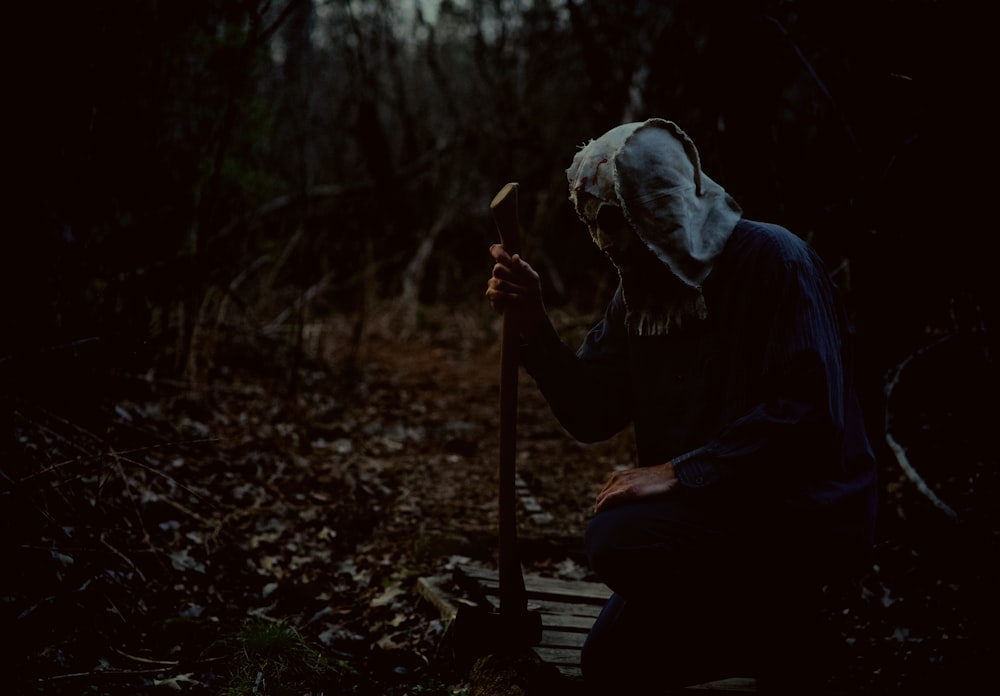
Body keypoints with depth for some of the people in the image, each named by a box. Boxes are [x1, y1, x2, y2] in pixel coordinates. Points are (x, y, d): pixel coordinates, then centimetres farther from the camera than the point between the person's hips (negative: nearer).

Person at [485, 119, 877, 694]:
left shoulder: (773, 261, -15)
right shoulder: (639, 290, 8)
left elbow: (809, 410, -25)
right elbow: (592, 416, 7)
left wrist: (679, 472, -26)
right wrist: (533, 323, -6)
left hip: (803, 510, -8)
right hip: (712, 509, 8)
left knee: (619, 542, -28)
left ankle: (779, 627, -6)